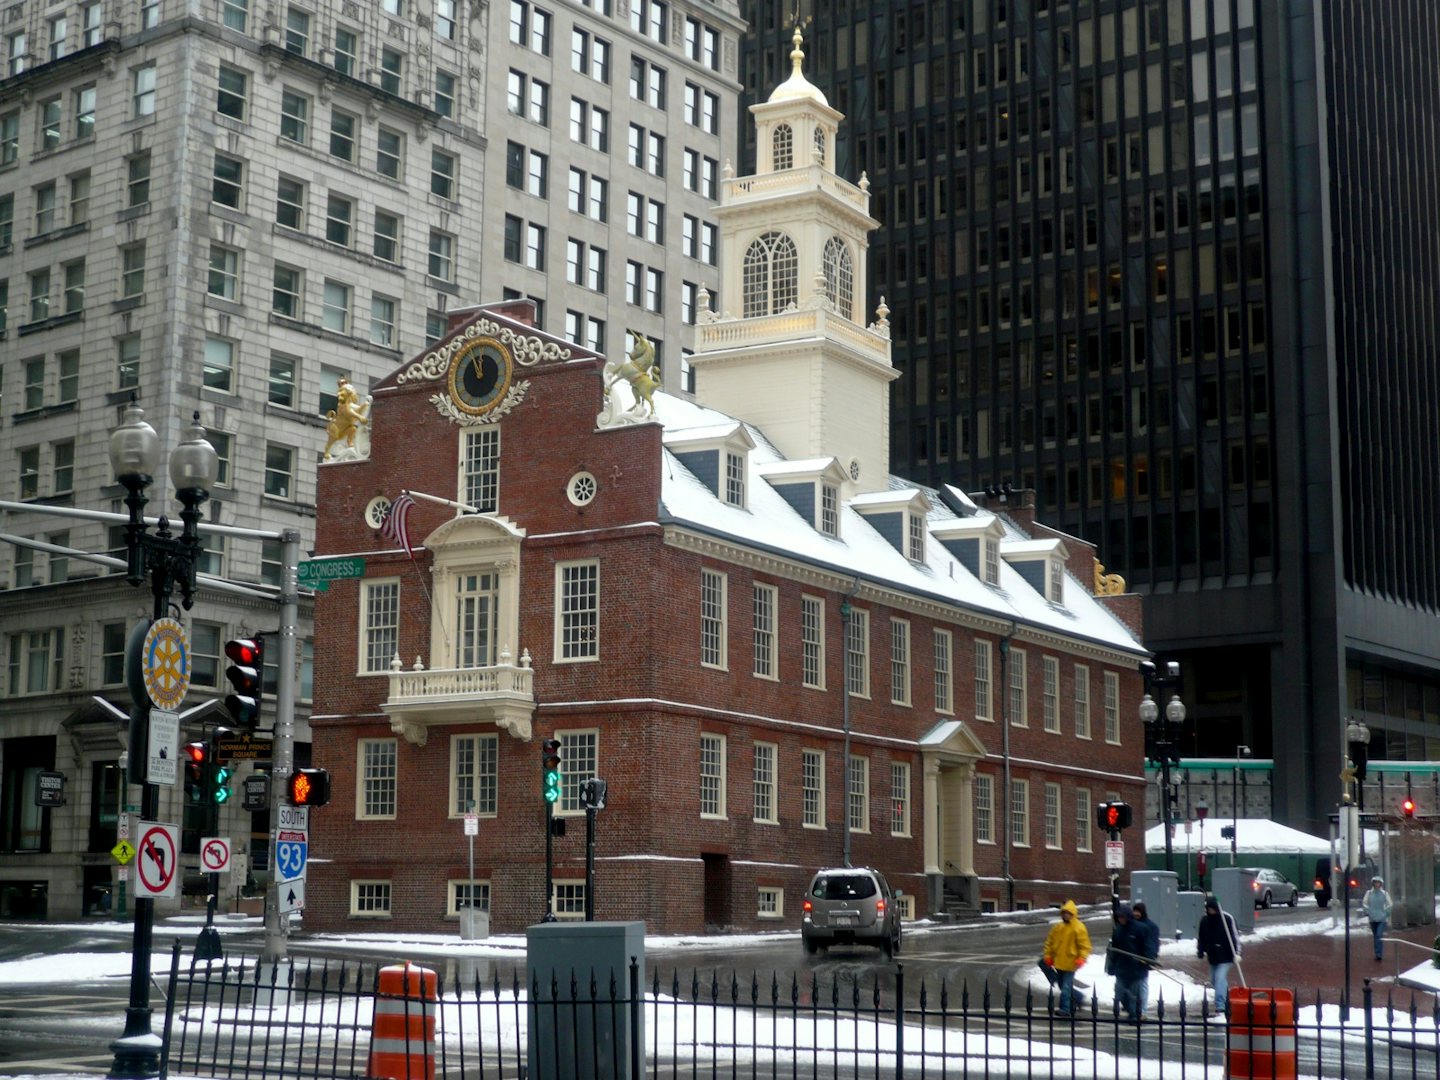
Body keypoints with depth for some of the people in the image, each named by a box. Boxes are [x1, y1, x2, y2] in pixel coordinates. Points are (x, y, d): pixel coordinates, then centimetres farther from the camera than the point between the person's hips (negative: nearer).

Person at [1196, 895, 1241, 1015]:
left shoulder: (1227, 918, -11)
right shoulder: (1204, 920, 2)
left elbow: (1235, 936, -12)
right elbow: (1200, 937, 13)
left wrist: (1237, 953, -18)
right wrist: (1200, 951, 9)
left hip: (1225, 956, -6)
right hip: (1212, 956, 6)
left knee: (1220, 978, -18)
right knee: (1214, 980, 12)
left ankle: (1220, 1007, -21)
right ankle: (1226, 1003, 31)